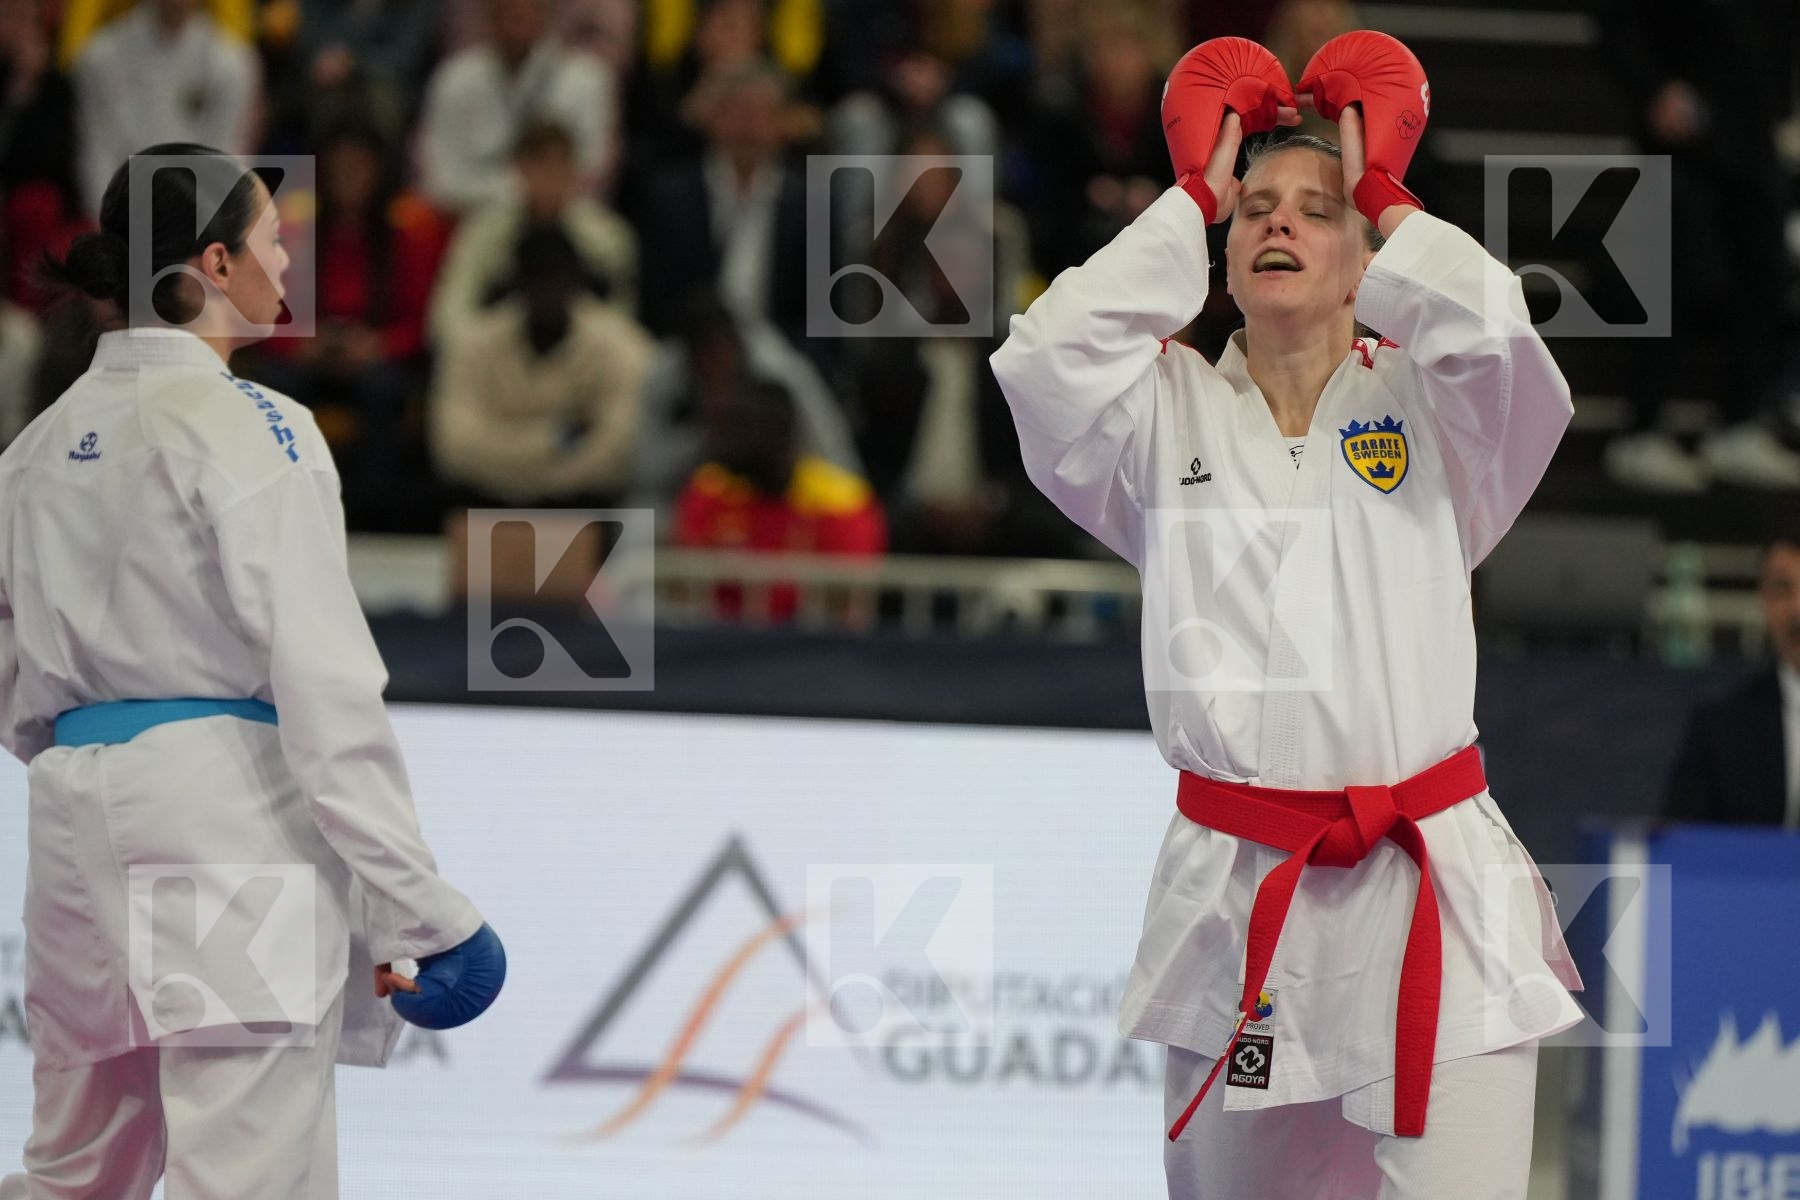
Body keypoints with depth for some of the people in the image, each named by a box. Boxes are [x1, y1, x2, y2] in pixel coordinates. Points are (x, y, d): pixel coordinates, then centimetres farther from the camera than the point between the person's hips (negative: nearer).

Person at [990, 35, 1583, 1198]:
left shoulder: (1429, 408, 7)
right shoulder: (1173, 416, 10)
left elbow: (1495, 337, -15)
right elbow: (1050, 355, -8)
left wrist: (1384, 198, -1)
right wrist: (1195, 196, 0)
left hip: (1428, 882, -2)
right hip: (1235, 892, 2)